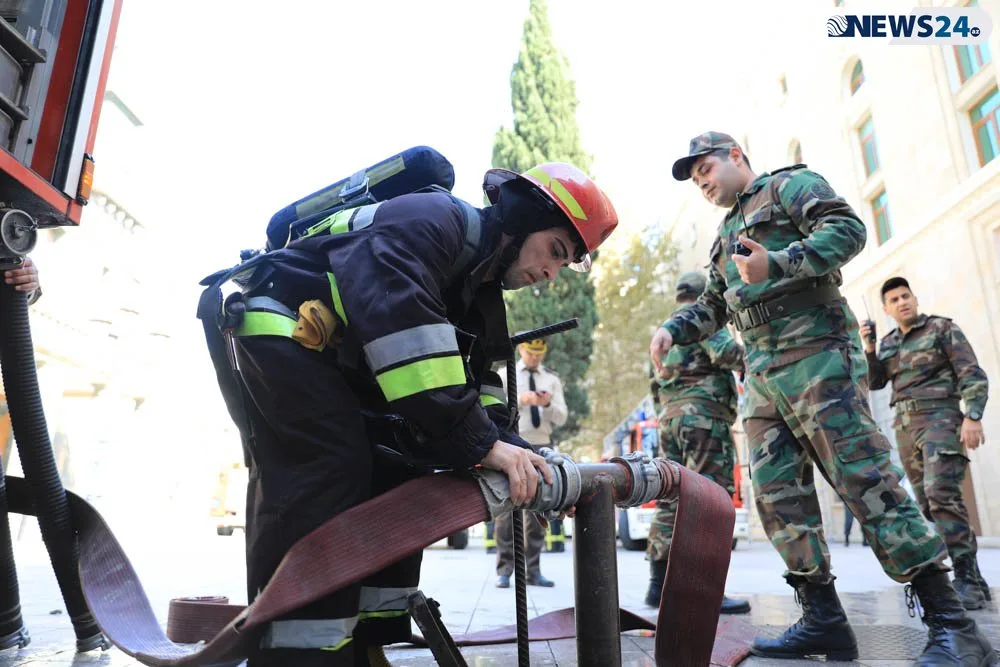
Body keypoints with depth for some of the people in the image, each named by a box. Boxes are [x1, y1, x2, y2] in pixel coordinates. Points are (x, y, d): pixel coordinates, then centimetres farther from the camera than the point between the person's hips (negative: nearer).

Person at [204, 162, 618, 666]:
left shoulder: (480, 290, 9)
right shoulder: (434, 219, -21)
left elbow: (474, 378, 7)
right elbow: (398, 317, -37)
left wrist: (504, 444, -12)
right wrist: (476, 439, -39)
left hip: (335, 359, 9)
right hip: (284, 328, -9)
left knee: (394, 480, 3)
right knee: (327, 478, -22)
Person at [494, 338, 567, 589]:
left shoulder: (552, 380, 12)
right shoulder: (505, 376, 6)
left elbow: (561, 418, 6)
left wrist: (548, 404, -15)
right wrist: (519, 400, -21)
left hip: (541, 447, 3)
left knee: (537, 510, 4)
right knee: (507, 509, -5)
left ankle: (533, 570, 12)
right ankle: (504, 570, 3)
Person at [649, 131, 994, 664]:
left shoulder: (789, 185, 8)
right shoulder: (726, 236, 28)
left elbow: (848, 229, -9)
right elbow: (711, 306, 28)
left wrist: (778, 263, -23)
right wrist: (672, 329, 9)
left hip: (814, 355, -8)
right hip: (761, 375, 8)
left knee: (865, 479, -12)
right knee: (777, 494, 1)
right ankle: (823, 620, 8)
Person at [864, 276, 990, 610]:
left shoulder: (942, 327, 1)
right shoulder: (889, 342, 16)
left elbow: (972, 374, -7)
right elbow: (875, 382, 10)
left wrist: (973, 416, -19)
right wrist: (869, 349, -4)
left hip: (940, 417, -6)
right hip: (905, 426, 6)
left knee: (941, 493, -23)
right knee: (928, 503, 4)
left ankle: (966, 578, -19)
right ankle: (974, 580, 12)